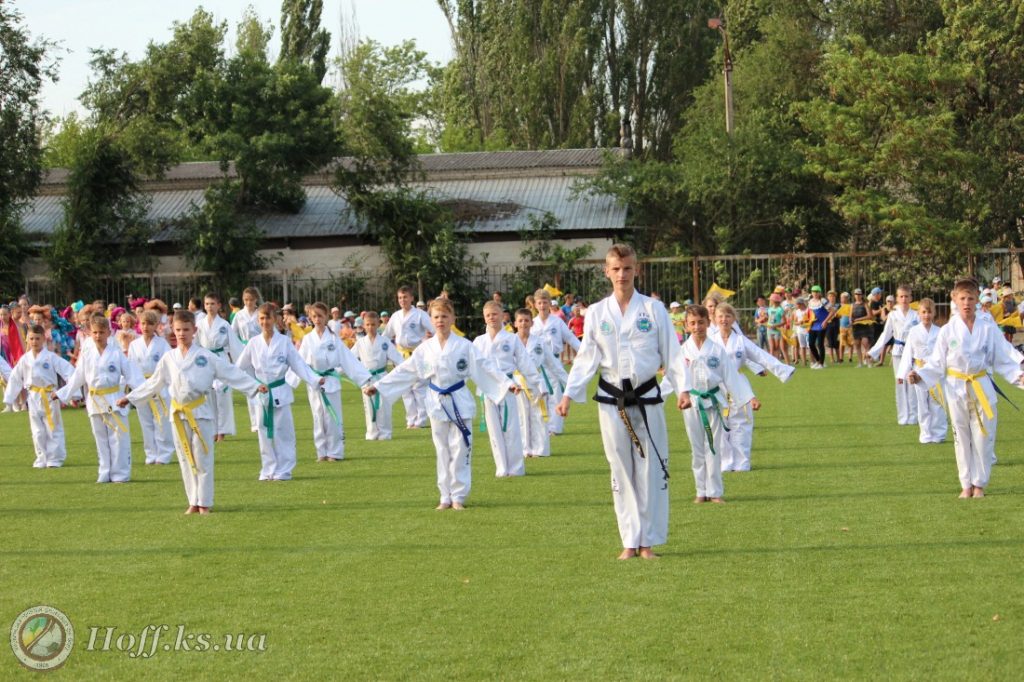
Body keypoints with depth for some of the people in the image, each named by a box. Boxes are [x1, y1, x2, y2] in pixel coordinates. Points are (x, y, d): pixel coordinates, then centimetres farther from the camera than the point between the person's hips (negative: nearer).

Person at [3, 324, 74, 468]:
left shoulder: (51, 357, -7)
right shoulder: (25, 359, 5)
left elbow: (67, 371, -11)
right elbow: (15, 379, 12)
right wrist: (9, 397, 13)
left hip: (49, 396, -4)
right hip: (34, 397, 4)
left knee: (53, 428, 0)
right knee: (37, 430, 9)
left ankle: (55, 458, 7)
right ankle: (42, 458, 19)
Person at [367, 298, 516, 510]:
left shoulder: (464, 346, -4)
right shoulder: (425, 349, 2)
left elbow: (483, 368, -4)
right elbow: (404, 372, 5)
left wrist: (507, 384, -12)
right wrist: (377, 387, 2)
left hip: (459, 402, -2)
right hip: (437, 403, 2)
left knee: (460, 449, -2)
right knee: (442, 451, 8)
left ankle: (458, 496, 7)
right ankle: (446, 497, 16)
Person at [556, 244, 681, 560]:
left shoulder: (653, 309, 0)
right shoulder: (597, 312, 4)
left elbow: (672, 352, 0)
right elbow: (586, 358, 5)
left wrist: (683, 387, -10)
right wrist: (569, 394, -1)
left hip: (646, 399, -1)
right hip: (611, 400, 1)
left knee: (651, 471, 0)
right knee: (621, 472, 5)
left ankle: (649, 541, 8)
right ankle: (630, 541, 13)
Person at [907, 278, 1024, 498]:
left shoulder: (989, 330, -1)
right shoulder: (947, 331, -2)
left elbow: (1004, 360, 4)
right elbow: (937, 363, 3)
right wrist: (919, 375, -12)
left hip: (982, 388, 0)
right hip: (956, 389, 0)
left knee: (983, 437, 2)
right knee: (961, 438, 6)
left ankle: (979, 484, 15)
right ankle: (966, 484, 17)